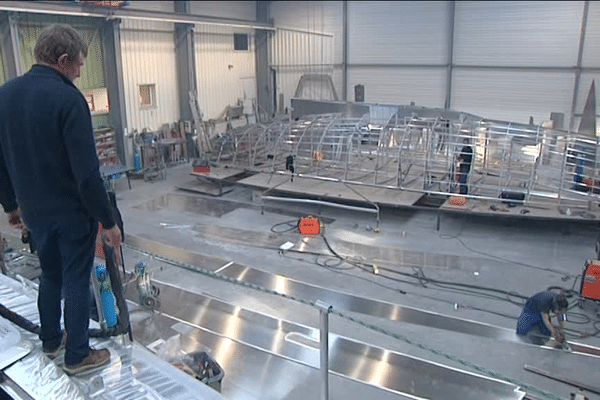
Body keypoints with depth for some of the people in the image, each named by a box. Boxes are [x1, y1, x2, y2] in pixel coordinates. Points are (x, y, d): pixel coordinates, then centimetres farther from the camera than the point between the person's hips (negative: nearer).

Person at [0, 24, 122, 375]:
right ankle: (77, 356, 23)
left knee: (50, 274, 24)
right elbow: (87, 172, -23)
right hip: (73, 212, -7)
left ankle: (51, 341, 40)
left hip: (34, 211, 7)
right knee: (77, 282, 8)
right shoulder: (68, 98, -21)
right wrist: (108, 220, -15)